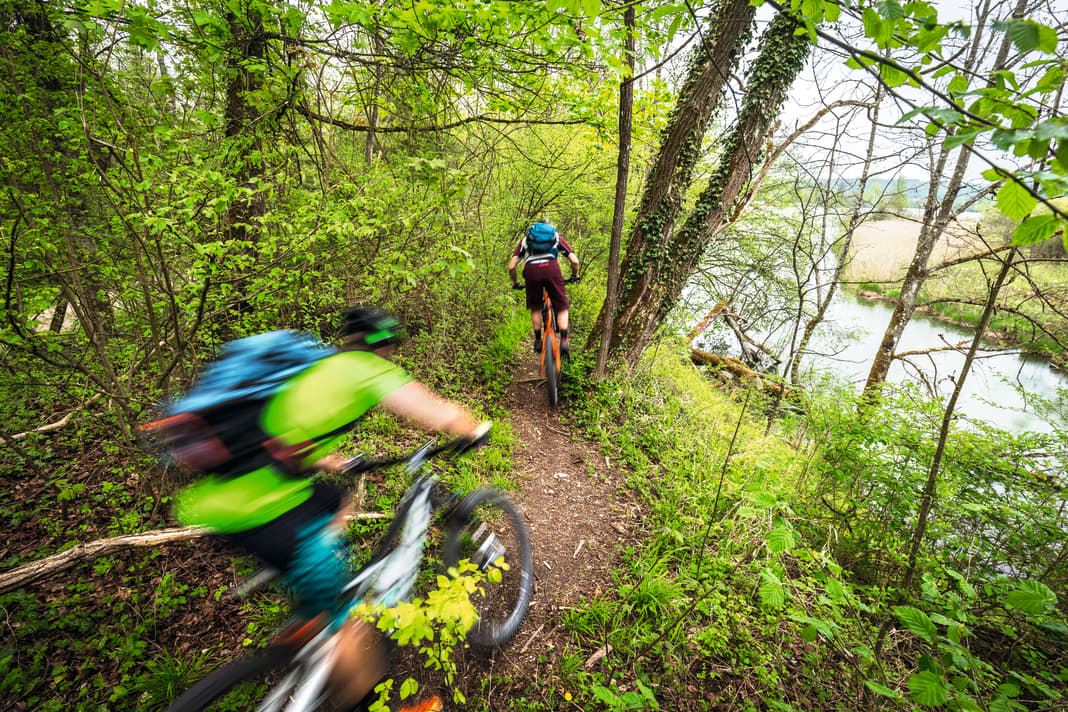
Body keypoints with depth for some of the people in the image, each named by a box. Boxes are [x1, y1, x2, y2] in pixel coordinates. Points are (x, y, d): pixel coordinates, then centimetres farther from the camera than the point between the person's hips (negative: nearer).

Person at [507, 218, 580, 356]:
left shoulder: (525, 239, 32)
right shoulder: (556, 237, 31)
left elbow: (511, 266, 20)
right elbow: (574, 261, 20)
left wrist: (516, 284, 34)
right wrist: (574, 277, 37)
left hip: (531, 270, 1)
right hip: (552, 267, -1)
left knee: (535, 308, 20)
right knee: (562, 308, 10)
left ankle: (538, 340, 20)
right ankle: (564, 340, -6)